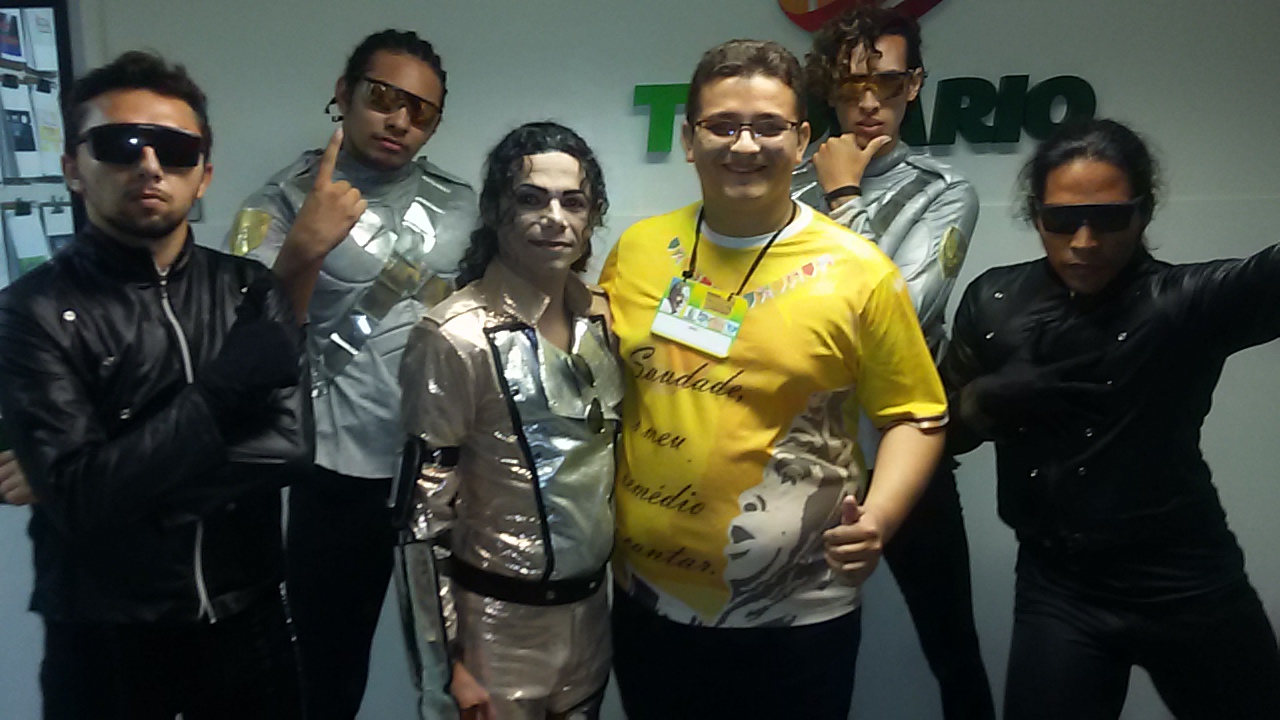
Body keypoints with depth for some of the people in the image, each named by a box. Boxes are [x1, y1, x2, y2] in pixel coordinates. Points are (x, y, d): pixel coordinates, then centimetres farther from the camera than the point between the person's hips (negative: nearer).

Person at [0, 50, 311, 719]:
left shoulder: (249, 291, -2)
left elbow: (288, 444, -14)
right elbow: (80, 496, -22)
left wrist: (128, 475, -20)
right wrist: (223, 388, -21)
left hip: (246, 620, 3)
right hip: (104, 640, -3)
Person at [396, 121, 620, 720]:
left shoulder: (604, 317, 0)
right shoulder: (456, 335, -18)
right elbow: (423, 509, -15)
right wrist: (447, 662, -13)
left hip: (590, 609, 6)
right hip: (496, 622, -6)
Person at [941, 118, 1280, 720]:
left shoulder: (1186, 302, -11)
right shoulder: (993, 302, -2)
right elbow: (948, 427, 8)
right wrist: (976, 403, -13)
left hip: (1187, 586, -1)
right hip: (1057, 588, 2)